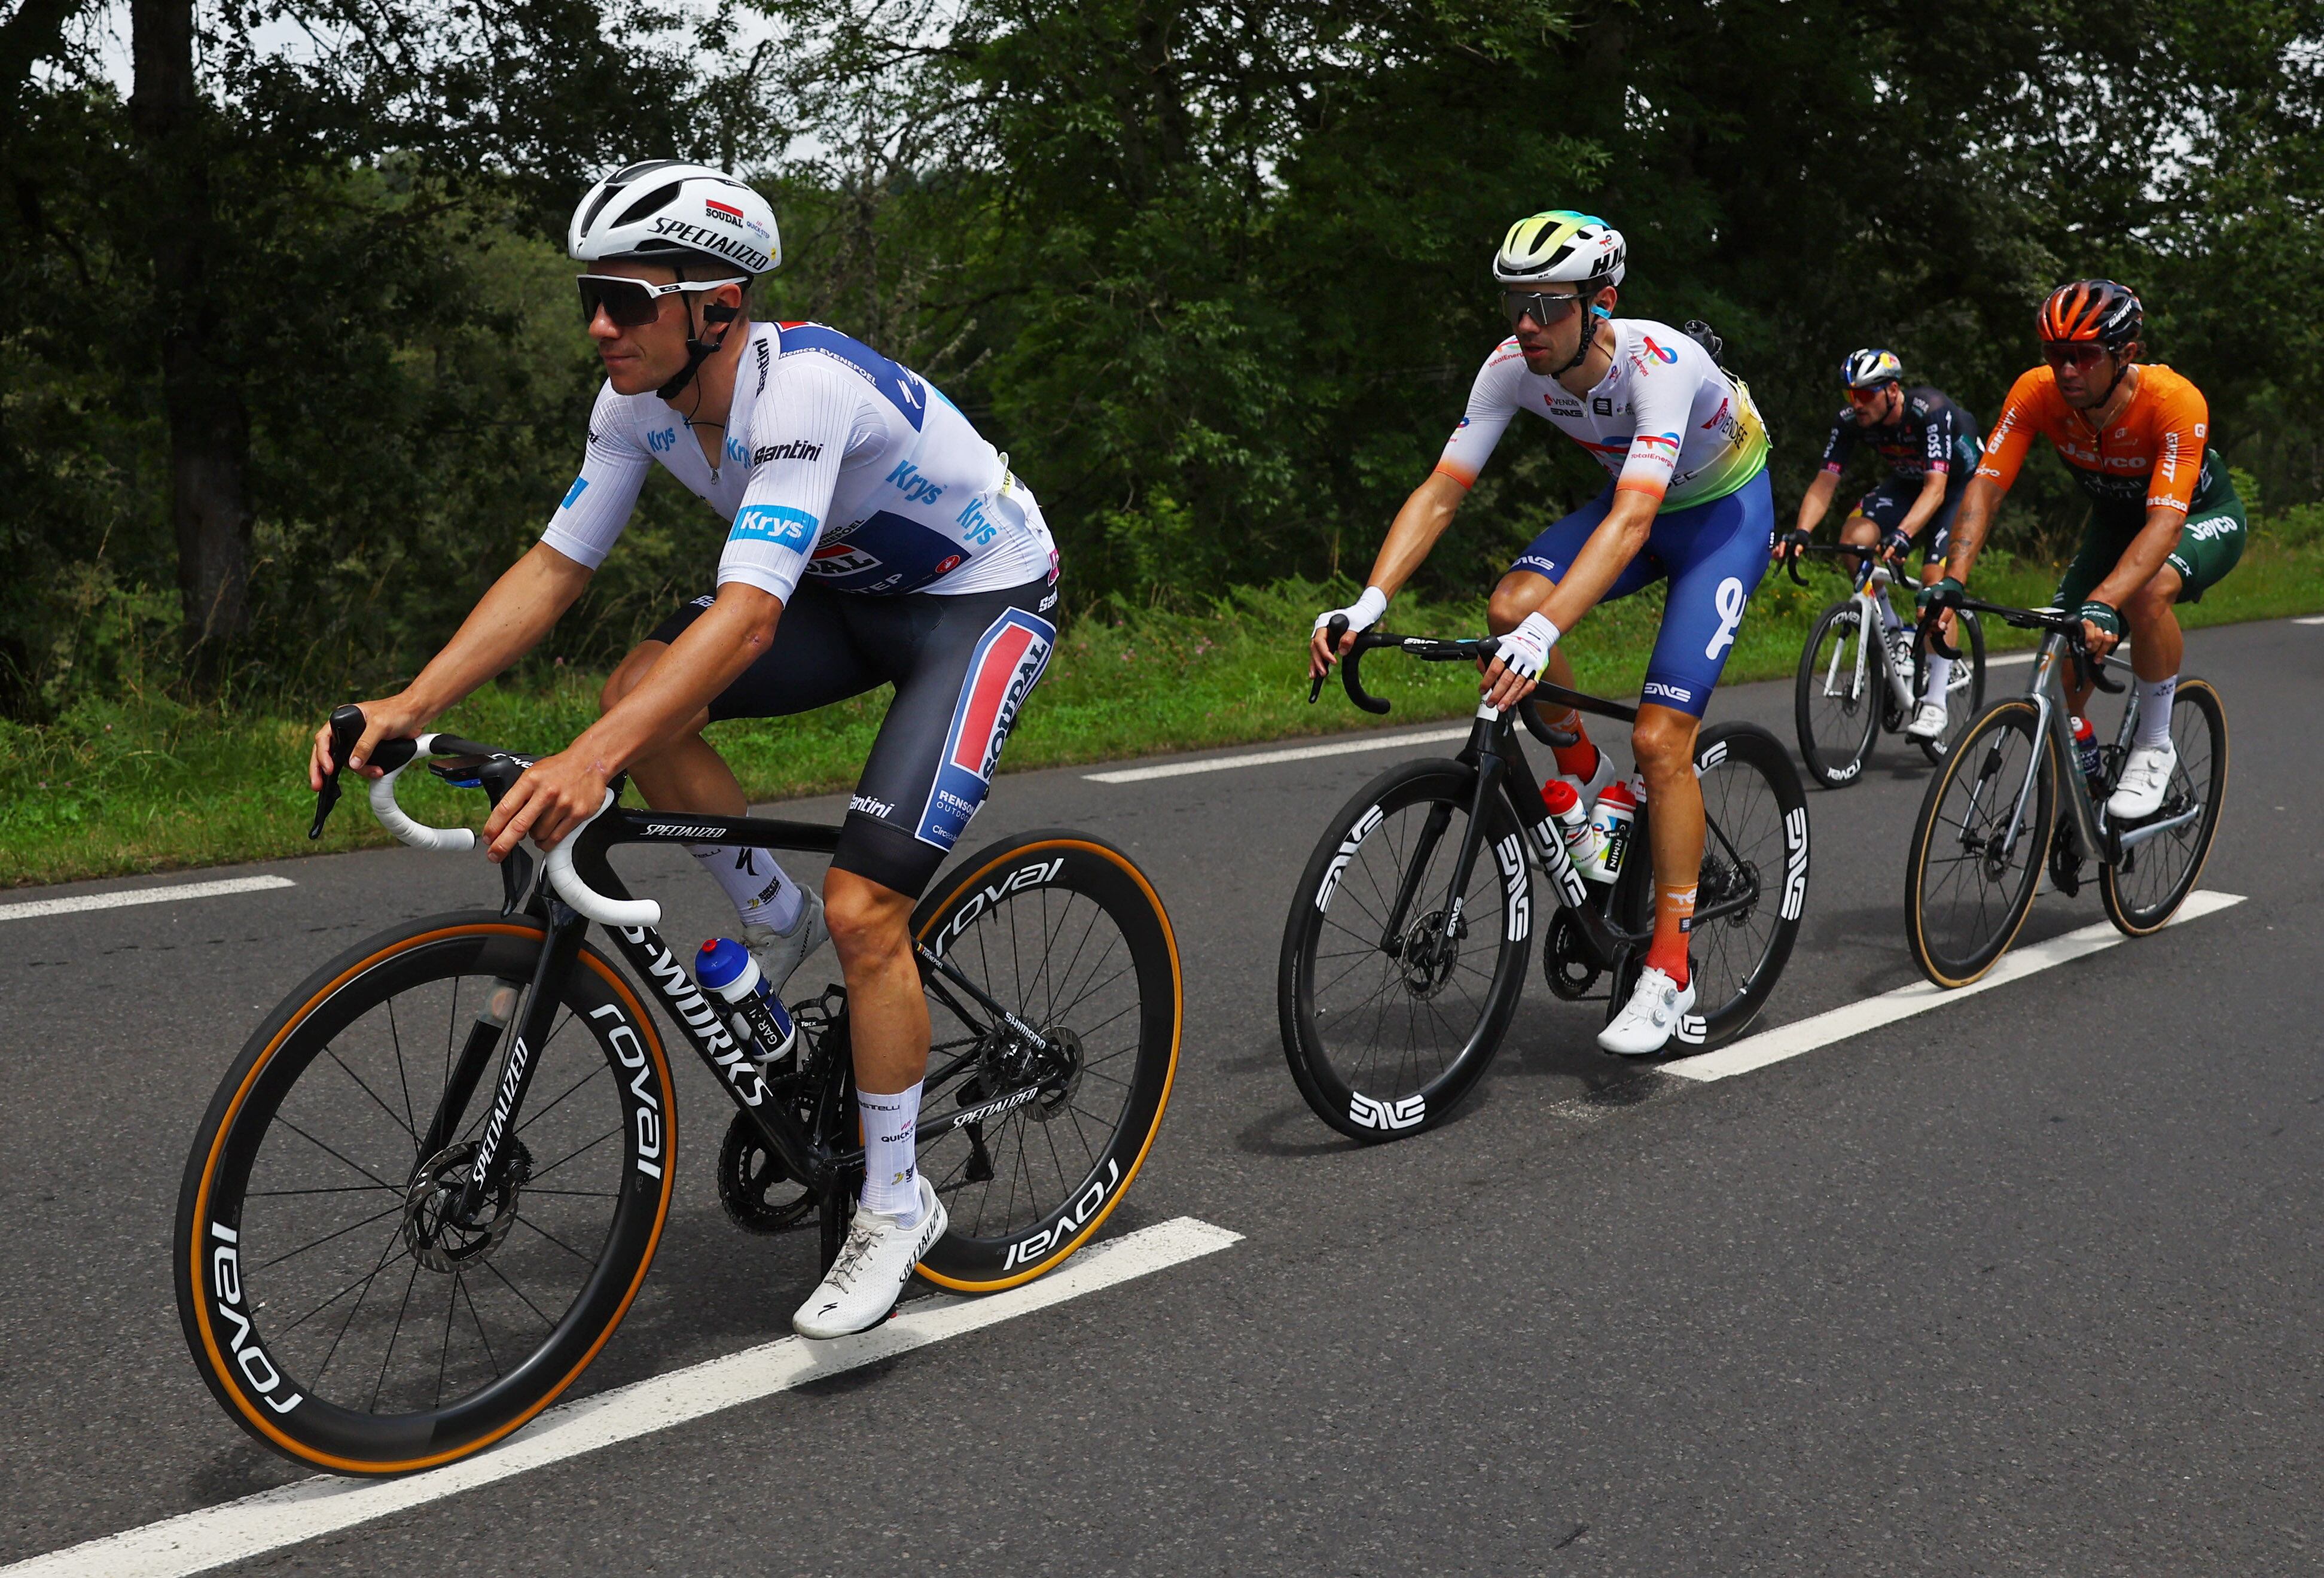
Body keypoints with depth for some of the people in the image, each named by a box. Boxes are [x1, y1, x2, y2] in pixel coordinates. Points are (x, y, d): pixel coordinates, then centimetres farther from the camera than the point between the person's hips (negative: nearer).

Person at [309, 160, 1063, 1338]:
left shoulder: (804, 388, -34)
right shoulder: (640, 400, -11)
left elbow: (748, 614, -45)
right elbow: (554, 566, -9)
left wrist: (590, 761, -56)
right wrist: (410, 703, -21)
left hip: (983, 598, -7)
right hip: (853, 586, 7)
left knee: (862, 911, -16)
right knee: (641, 695, -17)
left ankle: (895, 1205, 3)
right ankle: (773, 922, 7)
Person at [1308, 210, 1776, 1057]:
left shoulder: (1657, 364, -37)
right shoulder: (1512, 367, -20)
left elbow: (1630, 521, -48)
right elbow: (1439, 493, -21)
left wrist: (1545, 635, -61)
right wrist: (1368, 603, -36)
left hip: (1725, 512, -5)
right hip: (1637, 502, 5)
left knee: (1659, 740, -17)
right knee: (1511, 605, -25)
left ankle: (1669, 971, -4)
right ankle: (1584, 772, 3)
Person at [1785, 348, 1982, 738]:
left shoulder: (1932, 411, -35)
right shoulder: (1850, 421, -20)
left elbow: (1936, 487, -41)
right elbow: (1825, 483, -22)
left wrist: (1902, 536, -57)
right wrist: (1801, 533, -40)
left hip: (1961, 482, -5)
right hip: (1907, 482, 5)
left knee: (1936, 578, -22)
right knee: (1855, 536, -25)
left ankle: (1934, 703, -19)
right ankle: (1894, 636, -7)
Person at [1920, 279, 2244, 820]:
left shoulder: (2176, 402, -37)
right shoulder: (2037, 392, -25)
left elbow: (2166, 522, -45)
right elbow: (1985, 487, -28)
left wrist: (2105, 602, -59)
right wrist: (1952, 581, -43)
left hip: (2204, 517, -5)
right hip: (2116, 519, 5)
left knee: (2149, 591, -36)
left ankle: (2154, 748, -16)